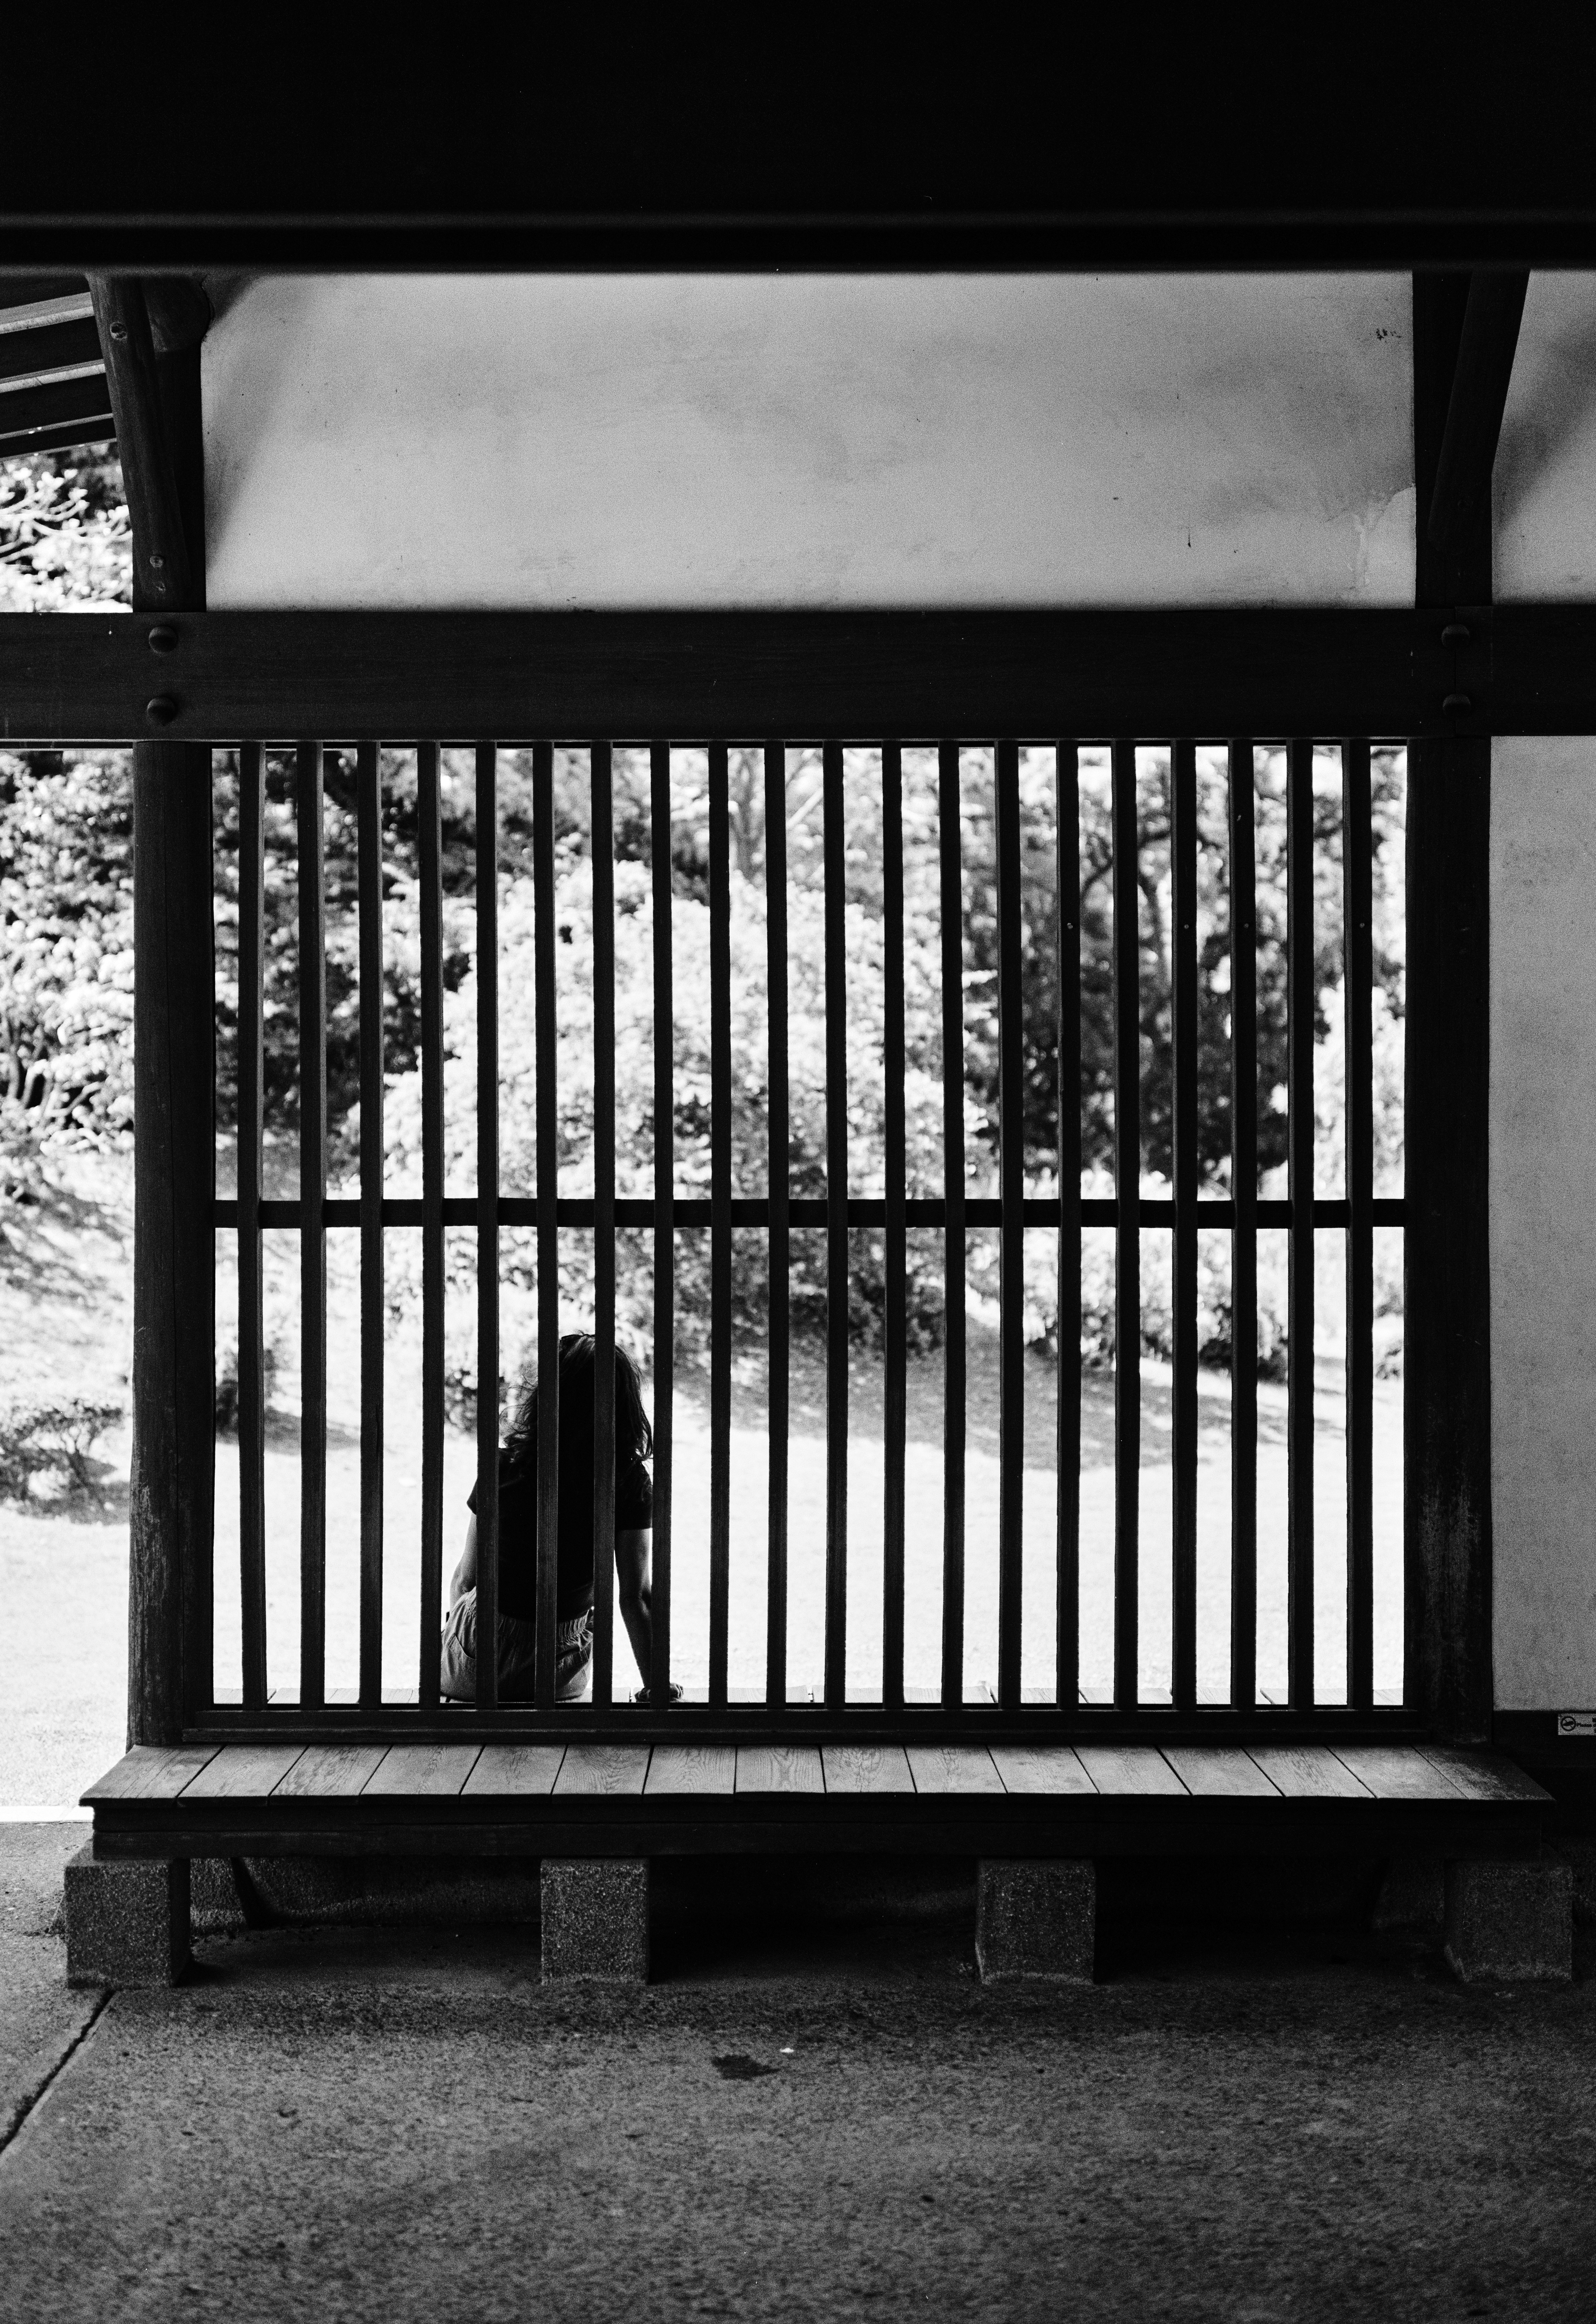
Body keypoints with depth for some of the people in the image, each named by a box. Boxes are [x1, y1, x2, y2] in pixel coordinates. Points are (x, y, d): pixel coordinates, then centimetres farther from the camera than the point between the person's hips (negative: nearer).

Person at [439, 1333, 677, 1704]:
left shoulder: (504, 1468, -15)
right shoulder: (630, 1484, -14)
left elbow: (465, 1579, -5)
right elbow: (637, 1598, -14)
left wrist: (453, 1619, 17)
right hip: (562, 1671, -1)